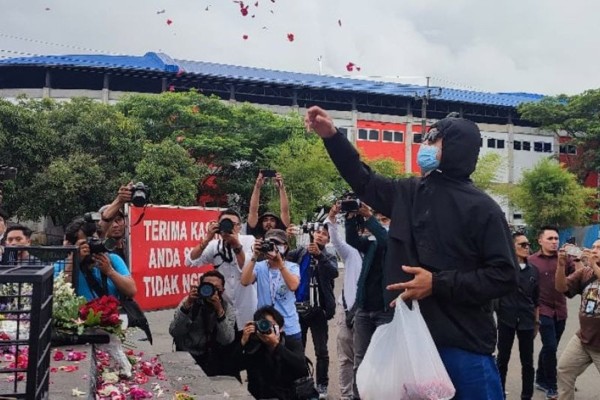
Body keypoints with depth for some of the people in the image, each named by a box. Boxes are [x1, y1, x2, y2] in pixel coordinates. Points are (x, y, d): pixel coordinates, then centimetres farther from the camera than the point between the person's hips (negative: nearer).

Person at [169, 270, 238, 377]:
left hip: (214, 357, 2)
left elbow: (226, 340, -21)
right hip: (187, 355, -1)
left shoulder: (227, 308, -7)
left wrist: (219, 310, -31)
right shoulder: (189, 301, -8)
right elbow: (174, 332, -19)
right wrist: (187, 305, -29)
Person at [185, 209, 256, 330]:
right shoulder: (215, 245, -3)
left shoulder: (248, 241, -8)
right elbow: (190, 262, -12)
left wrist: (237, 245, -27)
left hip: (246, 305, -1)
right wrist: (207, 239, -22)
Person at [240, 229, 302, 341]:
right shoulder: (259, 267, 0)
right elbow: (244, 281, -19)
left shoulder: (293, 267, -2)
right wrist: (255, 256, -23)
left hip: (289, 329, 0)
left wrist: (280, 261, -29)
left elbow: (293, 286, -23)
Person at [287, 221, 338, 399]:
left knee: (321, 350, 2)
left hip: (318, 310, -1)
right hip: (297, 308, 1)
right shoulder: (300, 252, 7)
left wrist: (319, 254, -32)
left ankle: (322, 386, 12)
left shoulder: (329, 257, 3)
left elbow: (334, 272, -17)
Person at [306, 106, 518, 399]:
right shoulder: (407, 193, 8)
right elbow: (365, 182, 24)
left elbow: (505, 276, -13)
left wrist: (438, 284, -18)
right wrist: (332, 136, 16)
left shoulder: (480, 208, -10)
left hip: (463, 346, -5)